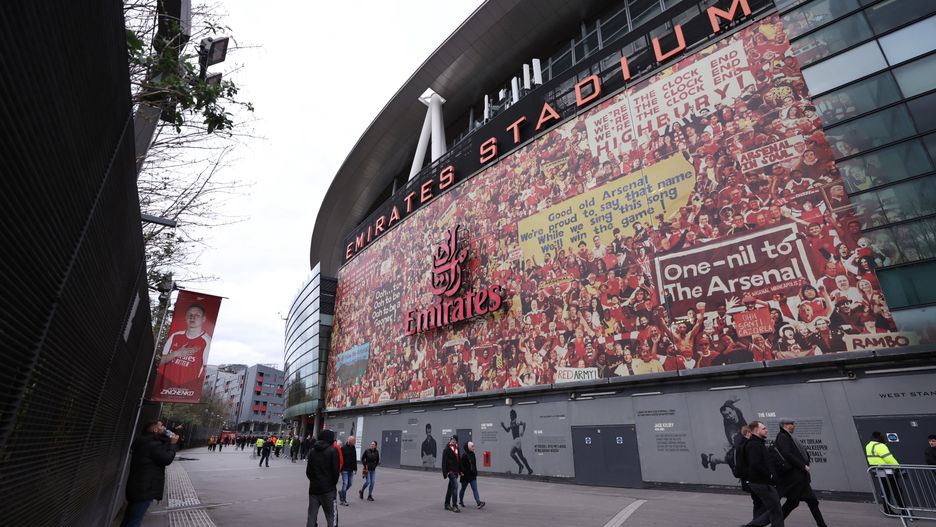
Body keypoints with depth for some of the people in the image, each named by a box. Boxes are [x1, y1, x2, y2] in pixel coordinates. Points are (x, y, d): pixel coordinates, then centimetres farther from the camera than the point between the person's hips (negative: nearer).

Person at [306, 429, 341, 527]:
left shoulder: (312, 451, 6)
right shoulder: (333, 451, -10)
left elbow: (308, 471, 8)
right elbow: (336, 470, -12)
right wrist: (333, 483, 5)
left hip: (313, 488, 5)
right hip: (328, 489, -5)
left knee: (311, 515, 13)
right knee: (331, 516, 2)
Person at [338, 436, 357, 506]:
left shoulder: (353, 448, 9)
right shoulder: (343, 448, -10)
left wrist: (355, 468, 14)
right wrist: (339, 469, -13)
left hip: (351, 470, 6)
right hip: (344, 470, -6)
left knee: (350, 483, 10)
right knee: (345, 483, -6)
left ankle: (341, 492, 34)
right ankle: (343, 500, 5)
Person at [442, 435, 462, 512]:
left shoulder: (457, 449, 11)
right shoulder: (447, 450, -11)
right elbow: (444, 462, -13)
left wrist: (460, 471, 15)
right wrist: (445, 472, -17)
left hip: (455, 471, 7)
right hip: (450, 471, -7)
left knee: (450, 487, 14)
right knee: (455, 486, -15)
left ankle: (447, 504, 24)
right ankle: (454, 505, -10)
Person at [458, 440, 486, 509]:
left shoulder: (473, 454, 7)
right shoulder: (464, 455, -16)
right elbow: (461, 466, -16)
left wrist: (475, 473, 14)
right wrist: (462, 473, -19)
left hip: (473, 476, 6)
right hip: (465, 476, -6)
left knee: (475, 489, -2)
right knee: (463, 489, 12)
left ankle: (479, 503, -9)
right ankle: (460, 502, 30)